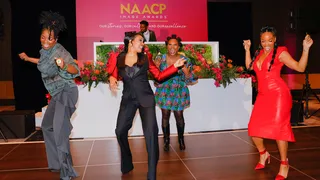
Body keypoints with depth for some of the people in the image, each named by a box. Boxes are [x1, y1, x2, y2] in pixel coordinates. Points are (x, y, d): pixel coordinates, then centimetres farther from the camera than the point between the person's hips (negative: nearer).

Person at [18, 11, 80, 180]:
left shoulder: (60, 51, -18)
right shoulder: (44, 51, 7)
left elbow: (75, 70, -29)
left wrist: (64, 66, -49)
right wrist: (28, 59, 39)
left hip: (66, 92, -10)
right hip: (56, 94, 10)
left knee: (59, 130, -18)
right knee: (47, 126, 19)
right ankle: (57, 162, 31)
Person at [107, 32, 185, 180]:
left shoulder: (145, 58, 5)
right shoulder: (117, 58, 3)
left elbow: (159, 76, 7)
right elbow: (113, 75, 13)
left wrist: (175, 66, 0)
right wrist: (111, 79, -11)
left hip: (146, 98, -1)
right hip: (128, 99, 1)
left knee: (151, 132, -11)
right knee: (120, 131, 4)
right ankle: (127, 165, 31)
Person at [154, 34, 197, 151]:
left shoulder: (185, 60, -7)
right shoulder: (161, 59, -6)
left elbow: (189, 80, -2)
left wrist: (186, 72, -22)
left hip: (179, 92, 0)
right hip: (164, 91, 0)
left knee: (179, 115, 7)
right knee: (165, 116, 2)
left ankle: (181, 140, 28)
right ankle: (166, 141, 19)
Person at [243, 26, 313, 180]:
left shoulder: (280, 52, -6)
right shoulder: (260, 53, 11)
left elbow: (300, 68, -11)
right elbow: (249, 66, 27)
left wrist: (306, 49, -21)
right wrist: (247, 49, 22)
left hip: (278, 94, -6)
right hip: (263, 96, 6)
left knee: (278, 128, -8)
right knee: (254, 128, 3)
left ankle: (284, 164, 9)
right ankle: (263, 154, 29)